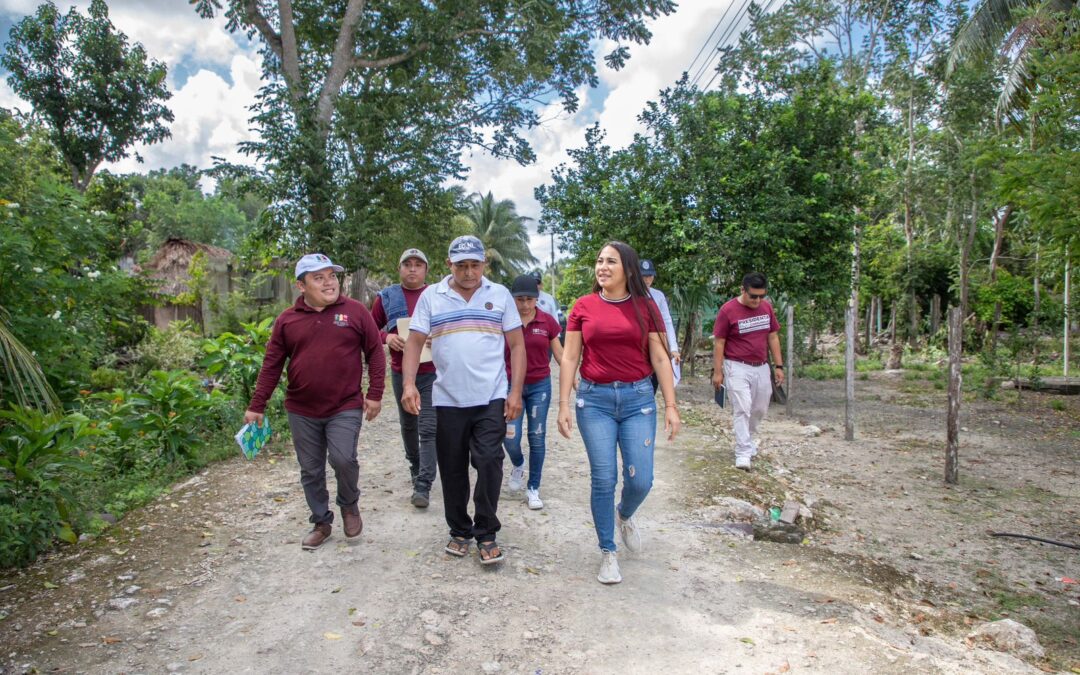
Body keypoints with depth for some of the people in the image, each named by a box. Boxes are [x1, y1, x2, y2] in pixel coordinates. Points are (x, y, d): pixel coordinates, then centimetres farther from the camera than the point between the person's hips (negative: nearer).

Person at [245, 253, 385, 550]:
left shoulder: (355, 311, -3)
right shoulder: (287, 320, 2)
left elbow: (375, 353, 0)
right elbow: (271, 365, 5)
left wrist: (375, 394, -5)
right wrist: (257, 406, 3)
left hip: (345, 408, -2)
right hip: (302, 412, 3)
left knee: (343, 459, -16)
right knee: (311, 471, 10)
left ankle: (350, 505, 14)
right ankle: (321, 522, 30)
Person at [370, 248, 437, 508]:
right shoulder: (386, 297, 3)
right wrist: (386, 337, -12)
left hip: (431, 373, -3)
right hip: (400, 373, 3)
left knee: (428, 429, -8)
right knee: (408, 425, 18)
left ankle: (423, 486, -6)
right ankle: (415, 467, 40)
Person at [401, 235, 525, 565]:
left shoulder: (500, 295, 4)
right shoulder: (430, 297, 5)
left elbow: (517, 345, 4)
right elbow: (414, 343, 4)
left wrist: (515, 391, -4)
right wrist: (409, 383, -12)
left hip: (491, 399, -1)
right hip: (447, 400, 1)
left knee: (489, 463, -8)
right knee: (452, 470, 9)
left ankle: (486, 534, 8)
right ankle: (459, 531, 27)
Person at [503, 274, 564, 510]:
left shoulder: (547, 321, -4)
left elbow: (559, 353, 4)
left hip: (540, 386, 1)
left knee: (537, 437, 4)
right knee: (510, 437, -5)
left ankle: (533, 488, 18)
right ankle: (517, 464, 30)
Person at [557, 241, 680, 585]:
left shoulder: (645, 307, 3)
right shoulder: (583, 307, 2)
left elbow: (660, 358, 4)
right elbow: (569, 357, 4)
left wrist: (671, 405, -1)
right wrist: (563, 405, -2)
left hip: (637, 398, 1)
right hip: (595, 399, 0)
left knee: (640, 480, -1)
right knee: (604, 479, 0)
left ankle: (624, 515, 35)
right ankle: (607, 553, 19)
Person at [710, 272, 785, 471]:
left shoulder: (766, 307, 3)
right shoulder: (728, 310, -12)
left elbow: (773, 337, 10)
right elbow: (718, 342, -8)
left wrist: (779, 366, 8)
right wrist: (717, 371, -10)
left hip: (761, 367, 5)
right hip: (737, 367, -5)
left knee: (759, 409, 14)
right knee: (742, 410, -9)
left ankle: (747, 441, 37)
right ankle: (743, 453, -3)